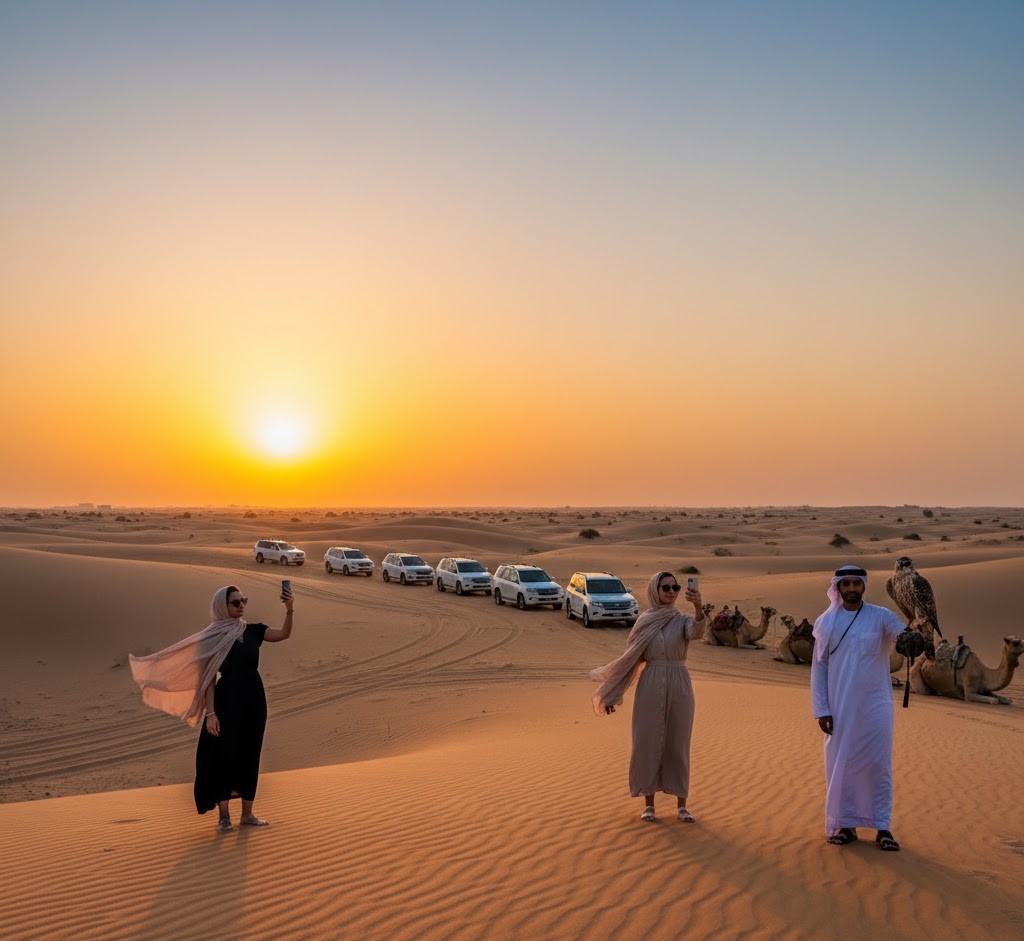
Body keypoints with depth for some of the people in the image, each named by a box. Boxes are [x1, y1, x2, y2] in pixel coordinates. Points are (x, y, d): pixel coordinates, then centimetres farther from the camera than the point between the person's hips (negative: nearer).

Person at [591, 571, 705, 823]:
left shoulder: (683, 620, 0)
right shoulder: (644, 622, 3)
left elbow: (698, 632, -24)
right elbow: (630, 658, 8)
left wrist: (698, 606, -45)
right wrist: (613, 695, 8)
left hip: (679, 687, 0)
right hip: (650, 687, 0)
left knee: (678, 744, 4)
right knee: (648, 743, 1)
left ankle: (681, 805, 14)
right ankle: (648, 804, 13)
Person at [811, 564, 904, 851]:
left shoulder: (881, 617, -1)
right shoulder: (827, 622, 3)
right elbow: (819, 667, 4)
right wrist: (821, 709, -2)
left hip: (874, 706, -1)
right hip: (839, 708, 2)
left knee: (878, 765, 2)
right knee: (840, 765, 6)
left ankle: (882, 827, 10)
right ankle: (845, 824, 18)